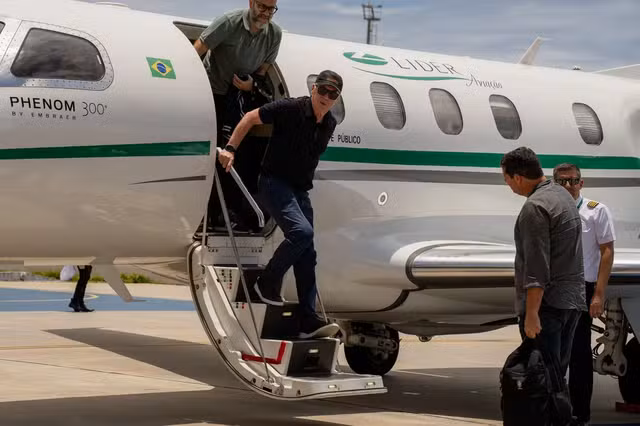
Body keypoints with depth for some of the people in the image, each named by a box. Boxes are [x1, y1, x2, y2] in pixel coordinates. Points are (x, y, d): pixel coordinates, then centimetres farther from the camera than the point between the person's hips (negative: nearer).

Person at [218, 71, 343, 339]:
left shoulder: (330, 124, 5)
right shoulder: (290, 109, -14)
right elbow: (251, 118, -5)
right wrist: (231, 149, -9)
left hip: (300, 190, 7)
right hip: (274, 183, -7)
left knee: (307, 255, 2)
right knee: (302, 231, -28)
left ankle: (308, 321, 4)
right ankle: (267, 283, -6)